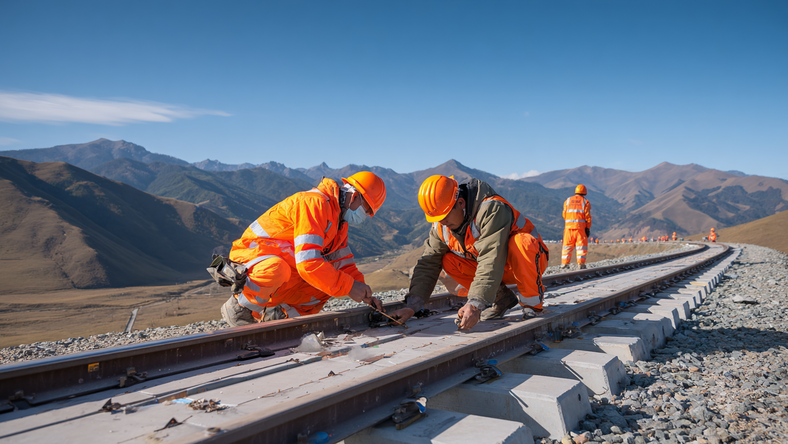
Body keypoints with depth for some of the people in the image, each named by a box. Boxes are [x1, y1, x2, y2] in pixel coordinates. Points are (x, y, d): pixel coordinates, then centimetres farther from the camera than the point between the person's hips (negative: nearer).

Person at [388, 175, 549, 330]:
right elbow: (428, 265, -9)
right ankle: (502, 297, 1)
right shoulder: (441, 226, -9)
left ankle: (532, 302, -14)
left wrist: (475, 304, -48)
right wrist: (412, 306, -21)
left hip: (531, 259, -6)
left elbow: (491, 261, -41)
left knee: (519, 243, -39)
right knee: (448, 261, -14)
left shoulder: (491, 210, -32)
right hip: (501, 271, 6)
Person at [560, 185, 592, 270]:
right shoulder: (585, 202, 4)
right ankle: (581, 263, -4)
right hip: (580, 227, -2)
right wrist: (588, 228, 1)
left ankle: (564, 263, 7)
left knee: (567, 245, 8)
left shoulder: (568, 201, 11)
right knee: (581, 245, 2)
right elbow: (587, 216, -2)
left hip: (569, 226, 3)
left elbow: (564, 215, 8)